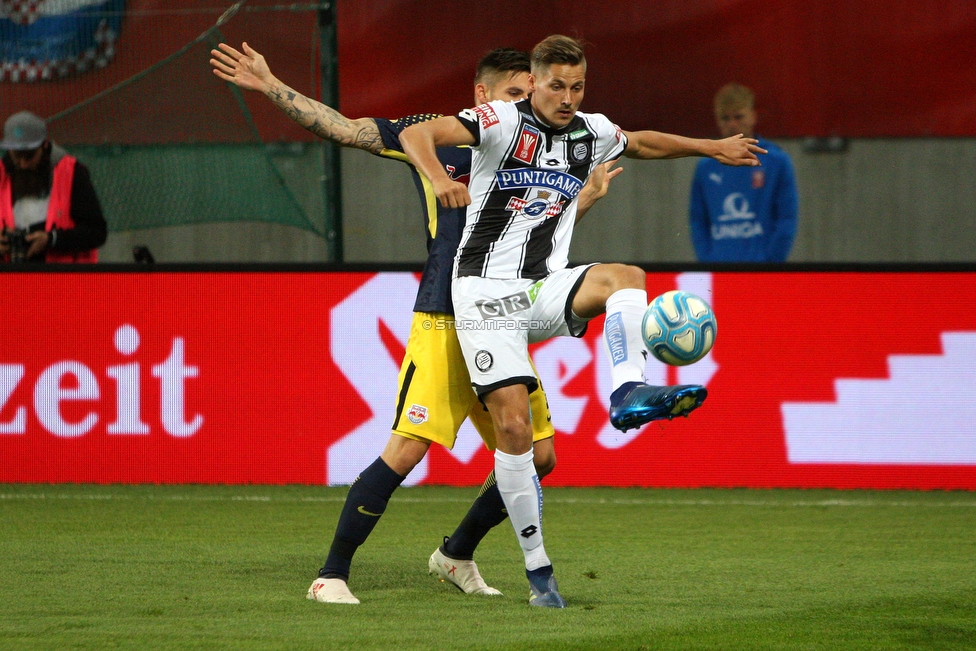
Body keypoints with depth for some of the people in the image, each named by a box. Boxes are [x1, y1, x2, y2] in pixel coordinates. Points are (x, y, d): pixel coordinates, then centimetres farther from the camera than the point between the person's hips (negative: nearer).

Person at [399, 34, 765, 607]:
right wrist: (438, 178, -40)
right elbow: (416, 134, -21)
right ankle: (538, 570, -3)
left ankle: (629, 394, -46)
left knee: (624, 276, -27)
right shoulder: (504, 122, -9)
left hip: (545, 291, 4)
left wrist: (712, 147, 33)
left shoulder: (592, 134, 9)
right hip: (487, 294, -4)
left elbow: (642, 144, 33)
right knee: (513, 427, -13)